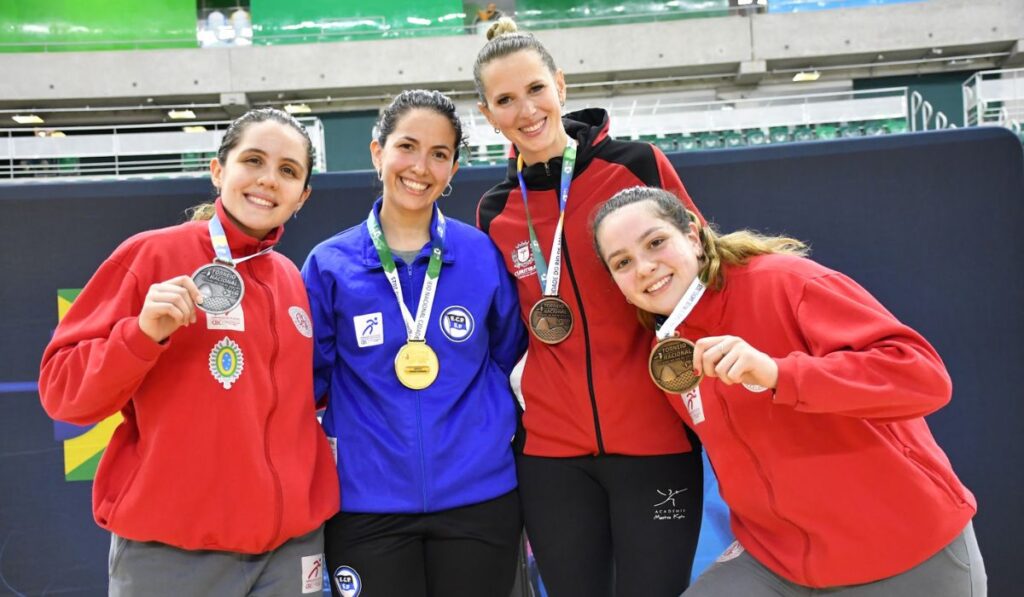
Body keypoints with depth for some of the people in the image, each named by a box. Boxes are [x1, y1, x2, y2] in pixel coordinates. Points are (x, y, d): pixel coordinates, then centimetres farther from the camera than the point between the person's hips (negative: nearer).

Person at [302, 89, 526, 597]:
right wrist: (333, 442, -5)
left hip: (479, 496, 1)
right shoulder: (330, 264, -3)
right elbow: (309, 380, 6)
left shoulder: (483, 254, -2)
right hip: (366, 504, 0)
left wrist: (498, 426, 1)